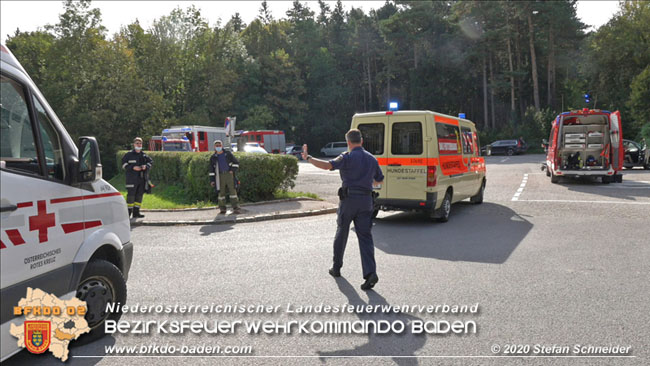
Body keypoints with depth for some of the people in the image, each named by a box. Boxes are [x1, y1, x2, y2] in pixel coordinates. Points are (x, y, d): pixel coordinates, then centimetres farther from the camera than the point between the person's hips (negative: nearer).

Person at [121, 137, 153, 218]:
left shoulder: (144, 155, 13)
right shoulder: (129, 154, -1)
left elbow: (150, 162, 16)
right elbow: (124, 164, -3)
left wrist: (146, 166, -5)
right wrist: (133, 168, -15)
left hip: (142, 178, 5)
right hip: (132, 179, -5)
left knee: (139, 195, 7)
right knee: (131, 195, -6)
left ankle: (136, 212, 14)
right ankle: (129, 212, 2)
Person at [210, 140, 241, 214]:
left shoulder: (228, 154, 7)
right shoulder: (213, 157, 10)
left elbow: (236, 162, 11)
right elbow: (212, 170, 10)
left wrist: (232, 170, -2)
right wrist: (212, 180, 4)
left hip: (229, 174, -1)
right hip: (220, 176, 1)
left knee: (232, 190, -7)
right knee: (221, 192, 0)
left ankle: (236, 208, -8)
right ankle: (222, 209, 8)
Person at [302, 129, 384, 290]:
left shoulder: (348, 157, -7)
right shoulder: (372, 159, 11)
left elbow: (328, 165, -22)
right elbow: (379, 180, 23)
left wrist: (308, 158, -13)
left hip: (348, 199, -3)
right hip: (366, 200, 4)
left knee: (341, 233, 13)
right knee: (365, 236, 1)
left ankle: (336, 268, 27)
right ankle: (370, 272, -13)